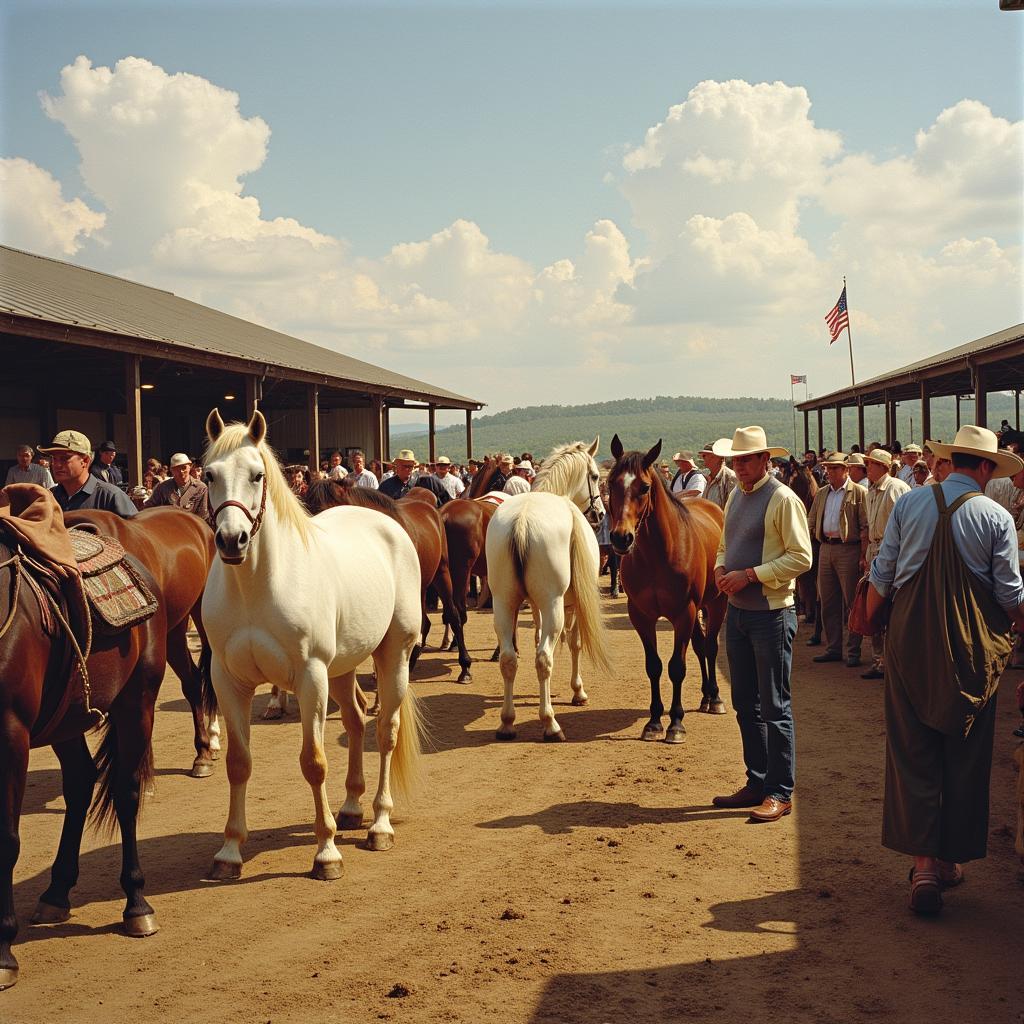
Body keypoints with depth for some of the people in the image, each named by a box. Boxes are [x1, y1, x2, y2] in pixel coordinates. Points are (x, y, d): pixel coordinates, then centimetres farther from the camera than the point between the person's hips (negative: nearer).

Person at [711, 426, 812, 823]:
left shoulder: (783, 499, -13)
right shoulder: (736, 496, 12)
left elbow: (800, 557, -17)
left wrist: (750, 574, -20)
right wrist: (720, 569, 0)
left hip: (771, 614, -8)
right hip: (737, 611, 8)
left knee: (774, 706, -1)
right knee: (745, 704, 13)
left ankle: (780, 792, 7)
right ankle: (757, 782, 24)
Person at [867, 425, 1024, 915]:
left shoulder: (910, 502, -1)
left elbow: (882, 573, 2)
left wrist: (868, 618, 18)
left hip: (910, 640, 1)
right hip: (971, 648, -1)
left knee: (912, 751, 5)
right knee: (965, 756, 11)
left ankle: (924, 862, -3)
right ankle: (949, 858, 20)